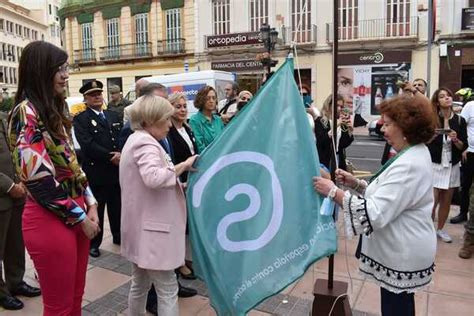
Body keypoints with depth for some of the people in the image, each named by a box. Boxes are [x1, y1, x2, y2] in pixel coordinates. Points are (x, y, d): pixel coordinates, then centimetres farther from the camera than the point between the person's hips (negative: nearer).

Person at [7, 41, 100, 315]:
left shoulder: (55, 111, 13)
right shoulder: (26, 113, -13)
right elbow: (39, 180, -19)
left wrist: (90, 205, 4)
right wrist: (81, 217, -12)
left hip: (77, 214, 8)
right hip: (50, 220, -8)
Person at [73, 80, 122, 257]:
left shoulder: (113, 116, 13)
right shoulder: (80, 119, -5)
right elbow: (88, 145, -17)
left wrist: (121, 154, -12)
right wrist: (111, 157, -18)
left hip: (117, 169, 5)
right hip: (96, 172, -5)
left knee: (117, 207, 17)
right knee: (96, 209, 6)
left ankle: (118, 236, 33)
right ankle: (94, 243, 19)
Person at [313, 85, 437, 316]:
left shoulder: (409, 165, -27)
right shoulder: (414, 153, 6)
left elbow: (374, 214, -32)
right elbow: (388, 196, 12)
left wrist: (333, 191, -27)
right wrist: (357, 184, -2)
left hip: (402, 255, -10)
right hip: (402, 251, 10)